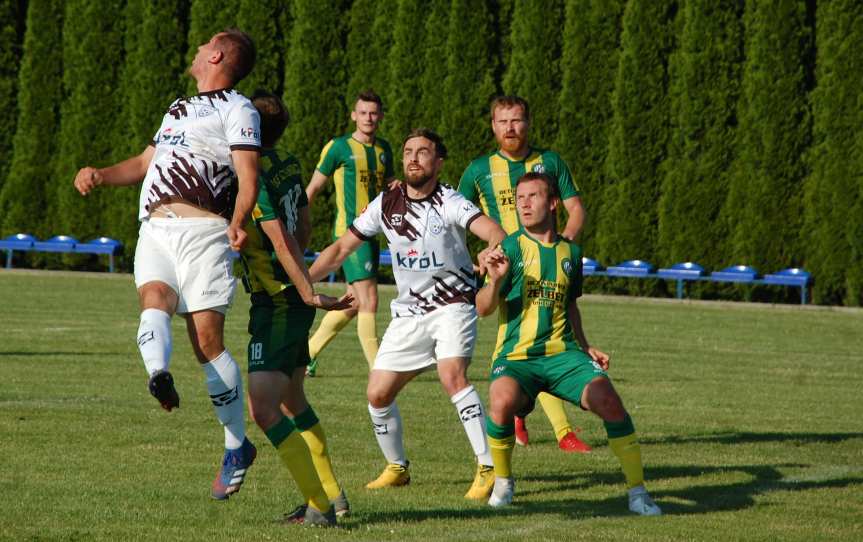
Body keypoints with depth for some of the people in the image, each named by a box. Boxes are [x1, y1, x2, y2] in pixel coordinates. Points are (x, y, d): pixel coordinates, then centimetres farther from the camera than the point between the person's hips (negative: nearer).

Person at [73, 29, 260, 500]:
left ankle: (237, 447, -1)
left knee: (207, 340, -11)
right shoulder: (179, 108, 29)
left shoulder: (236, 108, 4)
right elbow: (145, 163, 36)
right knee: (154, 299, -25)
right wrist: (100, 175, 16)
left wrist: (237, 223, -28)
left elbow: (248, 174, -9)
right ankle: (159, 376, -53)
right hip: (155, 230, 7)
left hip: (202, 230, -7)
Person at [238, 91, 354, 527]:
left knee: (263, 409, -12)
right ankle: (331, 494, 30)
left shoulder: (252, 176, -20)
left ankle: (321, 507, -12)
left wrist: (308, 294, -23)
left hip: (277, 305, -10)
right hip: (293, 300, 10)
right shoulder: (287, 163, 6)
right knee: (291, 401, 23)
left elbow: (281, 239, -23)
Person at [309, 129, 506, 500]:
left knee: (452, 376, -28)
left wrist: (494, 253, -53)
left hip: (452, 305, -5)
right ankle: (396, 468, 25)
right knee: (378, 395, 2)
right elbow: (342, 248, 9)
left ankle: (488, 469, -26)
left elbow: (494, 233, -29)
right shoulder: (386, 204, 1)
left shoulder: (449, 204, -12)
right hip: (408, 313, 5)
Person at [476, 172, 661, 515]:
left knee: (609, 402, -21)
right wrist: (495, 280, -25)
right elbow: (483, 309, -6)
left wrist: (585, 347, 19)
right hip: (516, 357, -3)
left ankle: (637, 492, -7)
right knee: (503, 401, -34)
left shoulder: (570, 252, 11)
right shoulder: (510, 248, -1)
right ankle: (502, 480, -6)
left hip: (562, 353, 3)